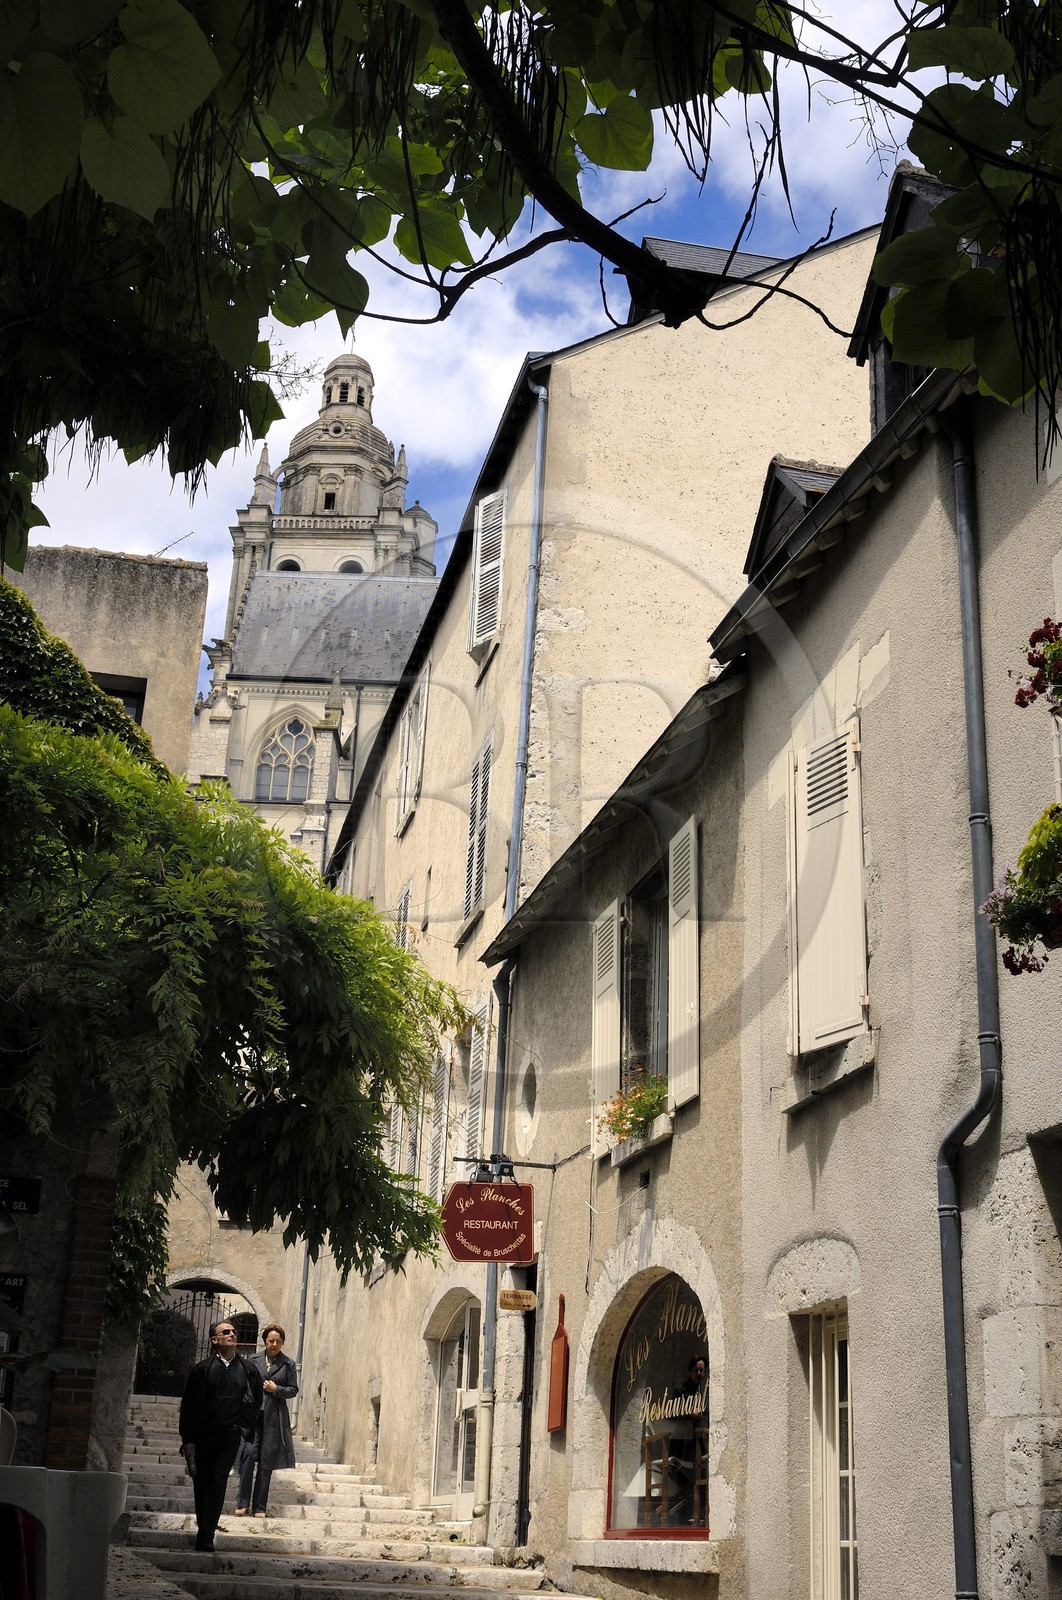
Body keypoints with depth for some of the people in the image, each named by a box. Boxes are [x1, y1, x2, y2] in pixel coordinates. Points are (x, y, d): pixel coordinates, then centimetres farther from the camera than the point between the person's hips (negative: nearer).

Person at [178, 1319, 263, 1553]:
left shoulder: (249, 1370, 5)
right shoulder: (202, 1369, -1)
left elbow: (256, 1402, 16)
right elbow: (187, 1406, 0)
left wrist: (243, 1427, 8)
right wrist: (188, 1439, -4)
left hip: (230, 1437, 0)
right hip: (203, 1435, 0)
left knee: (218, 1483, -7)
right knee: (201, 1483, 7)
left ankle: (205, 1537, -7)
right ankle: (204, 1528, 24)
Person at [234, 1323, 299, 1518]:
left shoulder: (288, 1364, 5)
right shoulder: (254, 1360, 7)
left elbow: (293, 1390, 8)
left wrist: (276, 1389, -9)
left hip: (274, 1417, 0)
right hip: (253, 1413, 0)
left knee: (267, 1461, 2)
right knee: (249, 1453, -15)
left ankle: (260, 1507, 11)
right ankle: (243, 1503, -6)